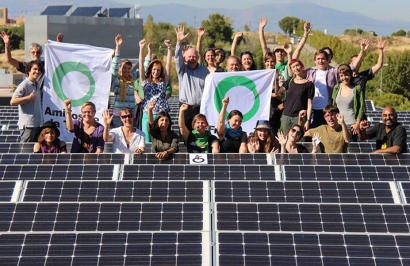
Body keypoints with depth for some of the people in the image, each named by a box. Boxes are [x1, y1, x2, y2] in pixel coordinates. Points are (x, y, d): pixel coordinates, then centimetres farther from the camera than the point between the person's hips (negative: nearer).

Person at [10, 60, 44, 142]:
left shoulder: (37, 85, 15)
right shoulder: (24, 85, -11)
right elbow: (12, 101, -18)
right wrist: (29, 98, -19)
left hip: (38, 124, 9)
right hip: (27, 125, -8)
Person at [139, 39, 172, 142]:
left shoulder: (163, 82, 12)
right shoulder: (145, 82, 10)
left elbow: (168, 65, 4)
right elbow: (141, 66, 1)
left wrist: (169, 48, -6)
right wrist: (141, 49, -9)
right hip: (147, 115, 0)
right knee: (147, 142, -1)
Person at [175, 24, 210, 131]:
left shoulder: (204, 70, 9)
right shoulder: (182, 69, 6)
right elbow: (178, 57, -12)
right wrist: (179, 42, -29)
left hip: (201, 109, 1)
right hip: (186, 109, 0)